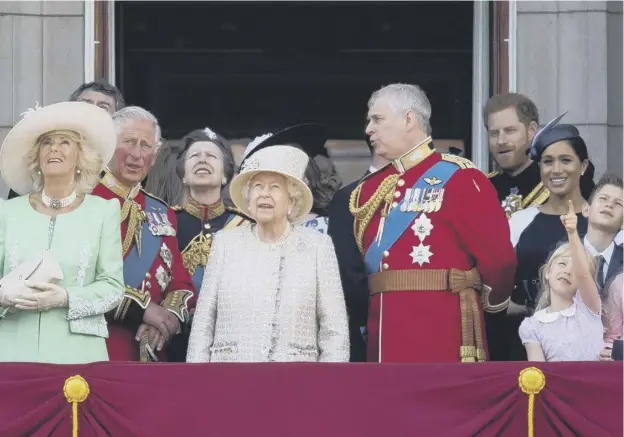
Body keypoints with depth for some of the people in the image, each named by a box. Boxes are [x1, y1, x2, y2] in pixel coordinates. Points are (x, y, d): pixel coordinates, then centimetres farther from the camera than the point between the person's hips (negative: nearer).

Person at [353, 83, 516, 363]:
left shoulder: (457, 178, -4)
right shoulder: (371, 188, 17)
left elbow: (497, 254, -5)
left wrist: (493, 301, 8)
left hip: (442, 335, -6)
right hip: (384, 337, 6)